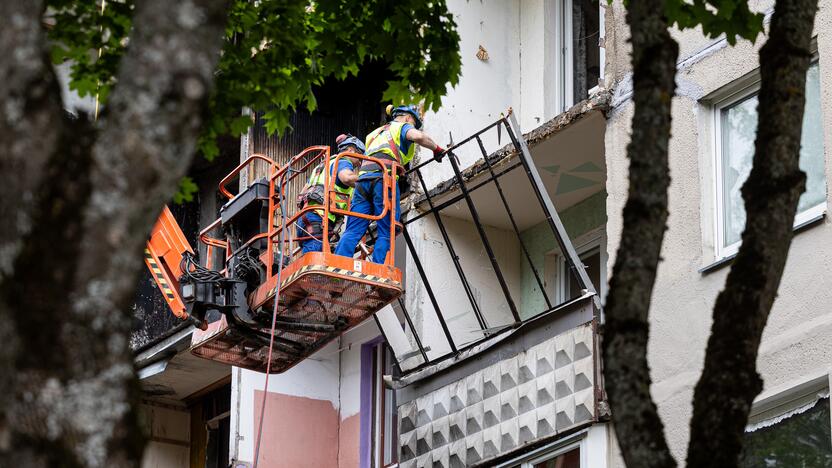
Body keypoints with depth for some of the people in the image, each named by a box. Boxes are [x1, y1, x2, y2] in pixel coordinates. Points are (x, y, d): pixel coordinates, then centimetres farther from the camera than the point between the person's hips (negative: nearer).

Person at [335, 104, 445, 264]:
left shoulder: (376, 133, 37)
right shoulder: (403, 127, 16)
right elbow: (417, 136, -6)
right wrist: (437, 149, 7)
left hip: (363, 179, 6)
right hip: (384, 179, -6)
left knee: (353, 231, -3)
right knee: (386, 233, -6)